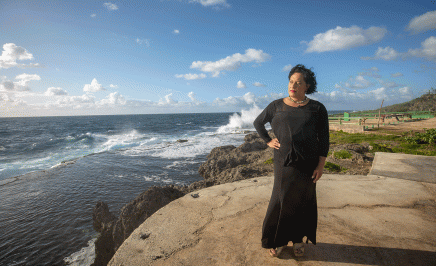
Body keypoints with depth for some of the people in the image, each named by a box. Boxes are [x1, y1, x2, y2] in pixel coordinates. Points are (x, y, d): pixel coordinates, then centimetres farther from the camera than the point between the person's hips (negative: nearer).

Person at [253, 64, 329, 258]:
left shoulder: (317, 108, 0)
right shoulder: (277, 106, 3)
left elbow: (323, 139, 0)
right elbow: (258, 122, 16)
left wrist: (320, 165, -6)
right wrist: (268, 141, 5)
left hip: (307, 164, 0)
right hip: (283, 162, 0)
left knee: (303, 202, 12)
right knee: (281, 201, 6)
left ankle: (298, 240, 32)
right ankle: (278, 240, 25)